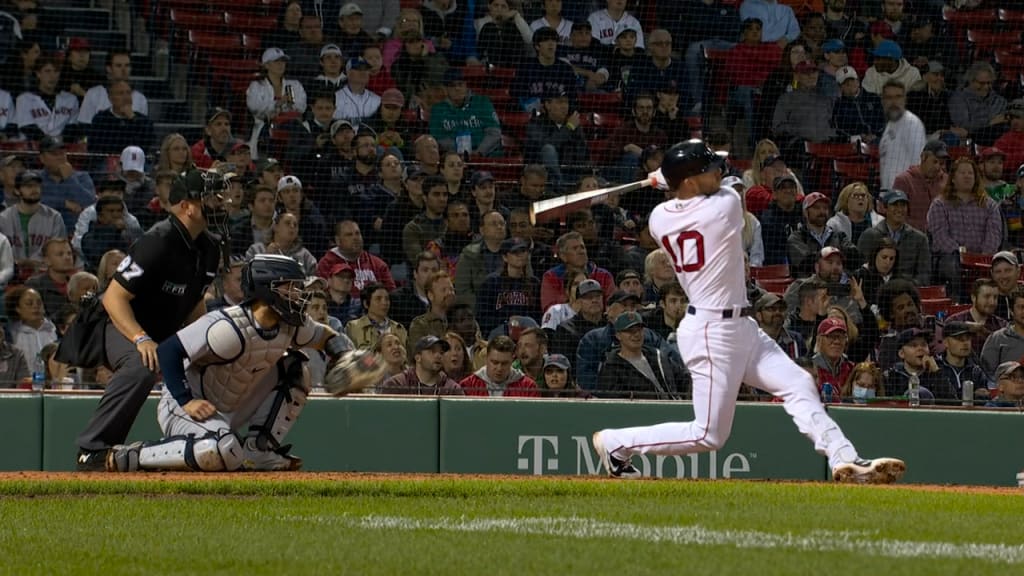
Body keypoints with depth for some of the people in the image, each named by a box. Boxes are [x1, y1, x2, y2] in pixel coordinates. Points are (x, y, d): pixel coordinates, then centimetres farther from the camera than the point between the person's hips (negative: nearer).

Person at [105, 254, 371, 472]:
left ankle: (260, 450, 2)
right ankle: (130, 456, -21)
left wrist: (344, 357, -5)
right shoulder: (229, 327, -27)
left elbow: (326, 336, 17)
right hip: (183, 409, -8)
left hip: (231, 411, 8)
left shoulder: (292, 326, -3)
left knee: (295, 370, 1)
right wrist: (186, 401, -33)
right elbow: (167, 351, -27)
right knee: (224, 451, -39)